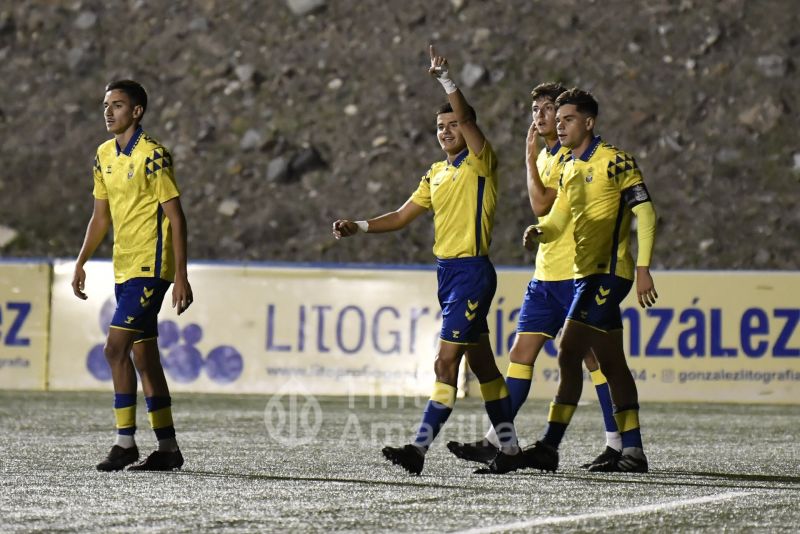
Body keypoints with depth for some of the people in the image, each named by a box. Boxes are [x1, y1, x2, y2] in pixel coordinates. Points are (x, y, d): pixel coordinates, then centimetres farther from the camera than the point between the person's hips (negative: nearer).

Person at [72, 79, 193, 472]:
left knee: (116, 347, -15)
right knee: (143, 355, 9)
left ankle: (125, 442, -10)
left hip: (150, 266, -8)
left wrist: (181, 276, -17)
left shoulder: (152, 155, -12)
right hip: (124, 268, 8)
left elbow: (175, 217, -13)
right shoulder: (104, 155, 11)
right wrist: (81, 263, 14)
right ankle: (167, 448, 14)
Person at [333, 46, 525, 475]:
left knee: (446, 361, -13)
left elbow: (466, 118, -22)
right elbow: (402, 216, 19)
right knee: (481, 362, 12)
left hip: (472, 272, -9)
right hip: (447, 271, 9)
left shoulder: (480, 162, -6)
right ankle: (508, 449, 18)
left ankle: (419, 448, -17)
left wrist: (444, 78, -26)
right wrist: (358, 227, 8)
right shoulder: (436, 174, 16)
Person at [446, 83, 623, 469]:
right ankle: (495, 441, 3)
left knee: (594, 357, -5)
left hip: (574, 275, -9)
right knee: (520, 353, 3)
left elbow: (542, 205, -19)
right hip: (545, 275, 9)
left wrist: (530, 158, -11)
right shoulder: (544, 156, 16)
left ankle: (617, 444, 1)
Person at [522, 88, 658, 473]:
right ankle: (632, 453, 12)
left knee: (569, 352, -15)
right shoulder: (569, 170, 17)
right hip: (588, 274, 9)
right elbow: (556, 221, 18)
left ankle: (549, 447, -17)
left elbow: (645, 212, -11)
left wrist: (642, 269, -17)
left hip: (608, 272, -9)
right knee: (611, 364, 9)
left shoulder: (614, 161, -8)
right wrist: (538, 232, -7)